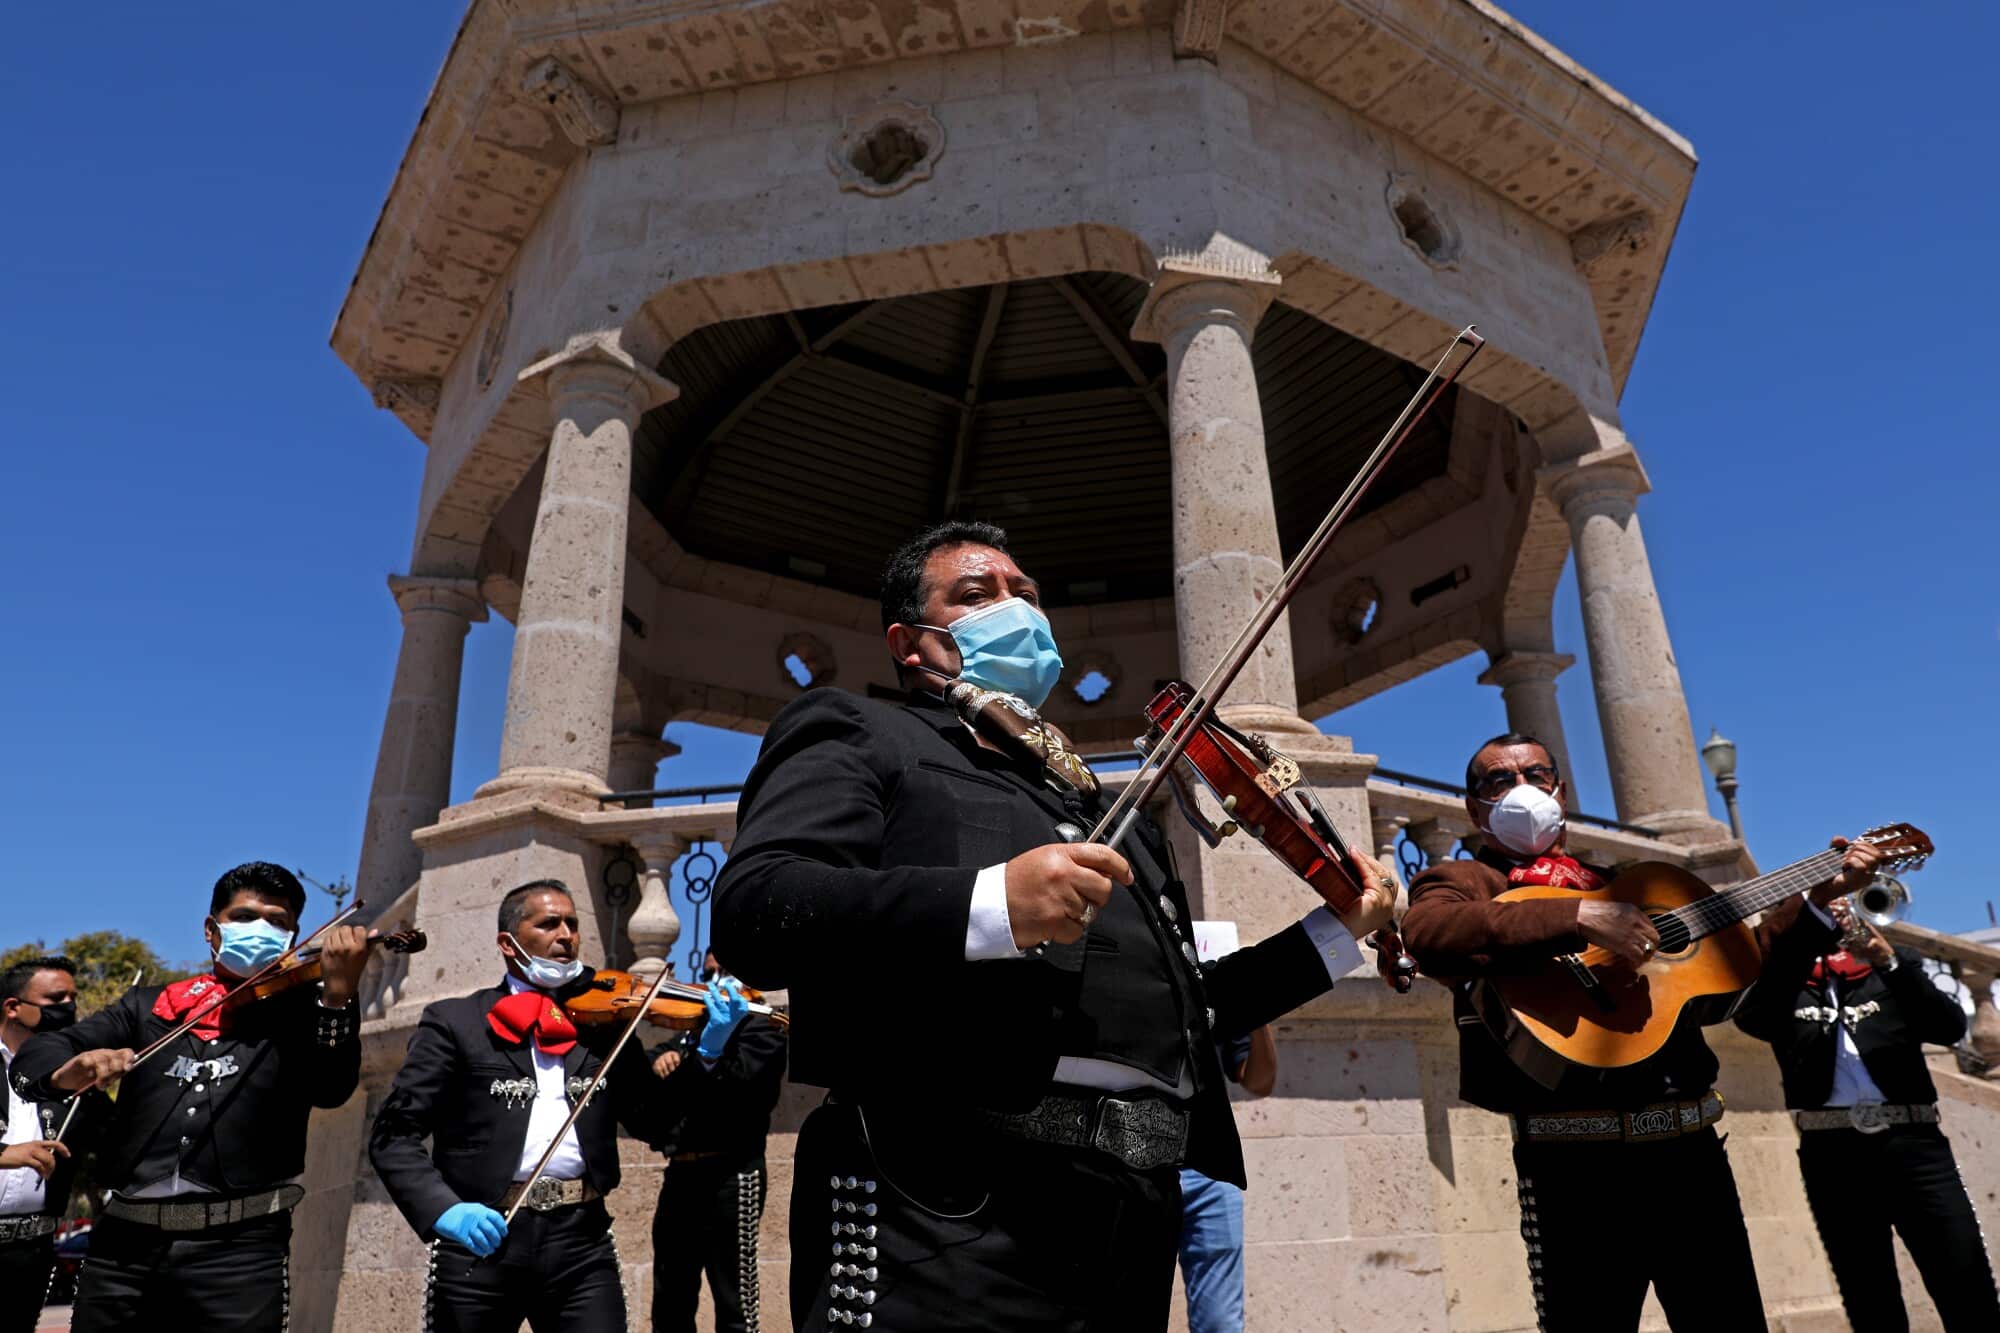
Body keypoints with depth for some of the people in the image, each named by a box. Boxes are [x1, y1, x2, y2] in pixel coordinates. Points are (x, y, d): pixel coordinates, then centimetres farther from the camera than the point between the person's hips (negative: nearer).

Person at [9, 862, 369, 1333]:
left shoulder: (301, 1011, 4)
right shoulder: (149, 1006, 14)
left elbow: (331, 1090, -12)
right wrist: (67, 1073, -18)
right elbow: (34, 1056, 6)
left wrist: (338, 990, -28)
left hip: (239, 1244, -3)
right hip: (126, 1239, 3)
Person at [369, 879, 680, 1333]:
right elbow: (393, 1135, -2)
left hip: (582, 1241, 2)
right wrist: (443, 1209, -18)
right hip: (478, 1240, -1)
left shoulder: (606, 1022, 11)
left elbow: (656, 1122, 6)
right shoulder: (454, 1021, 4)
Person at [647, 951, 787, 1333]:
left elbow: (730, 1094, -21)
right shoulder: (691, 1029, 17)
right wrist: (660, 1063, -6)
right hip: (681, 1172, 7)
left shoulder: (762, 1031, -3)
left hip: (730, 1175, -7)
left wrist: (712, 1050, -40)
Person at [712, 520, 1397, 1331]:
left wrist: (1337, 933, 23)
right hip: (951, 1205, -6)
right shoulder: (856, 733, 4)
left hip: (1133, 1219, 7)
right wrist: (989, 903, -23)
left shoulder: (1100, 808, 24)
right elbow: (749, 911, -14)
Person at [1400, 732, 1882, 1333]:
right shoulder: (1462, 879, 2)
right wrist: (1577, 916, -27)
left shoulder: (1622, 884, 20)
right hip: (1576, 1160, -6)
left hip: (1690, 1145, 6)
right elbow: (1426, 931, -23)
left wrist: (1821, 897, 18)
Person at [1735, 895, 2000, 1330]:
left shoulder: (1894, 964, 16)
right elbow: (1749, 1017, -9)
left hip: (1910, 1140, 0)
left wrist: (1889, 960, -14)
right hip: (1832, 1150, 0)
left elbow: (1951, 1026, 0)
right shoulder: (1782, 982, 13)